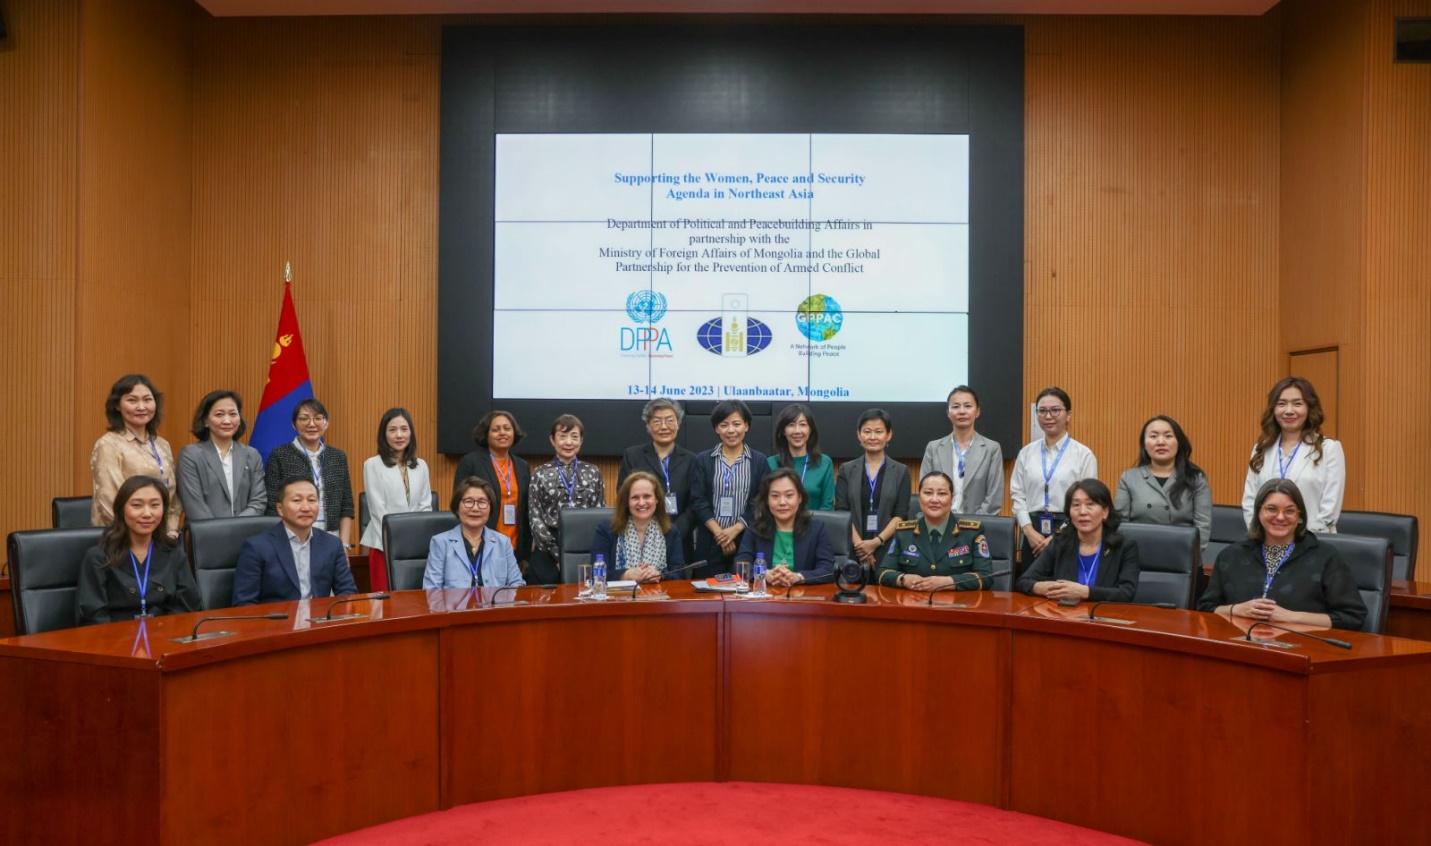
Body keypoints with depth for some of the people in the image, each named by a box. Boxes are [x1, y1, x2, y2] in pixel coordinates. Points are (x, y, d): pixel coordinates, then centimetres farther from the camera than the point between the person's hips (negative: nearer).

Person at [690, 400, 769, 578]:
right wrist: (718, 533, -11)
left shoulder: (759, 461, 6)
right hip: (710, 542, 0)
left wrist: (735, 529, -12)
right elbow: (698, 501, -1)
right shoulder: (702, 460, 7)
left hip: (747, 541, 0)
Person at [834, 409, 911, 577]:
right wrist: (858, 543, -13)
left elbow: (901, 515, 0)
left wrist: (877, 541, -13)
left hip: (888, 550, 0)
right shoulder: (846, 470, 11)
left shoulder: (901, 471, 9)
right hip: (853, 550, 1)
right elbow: (841, 512, 2)